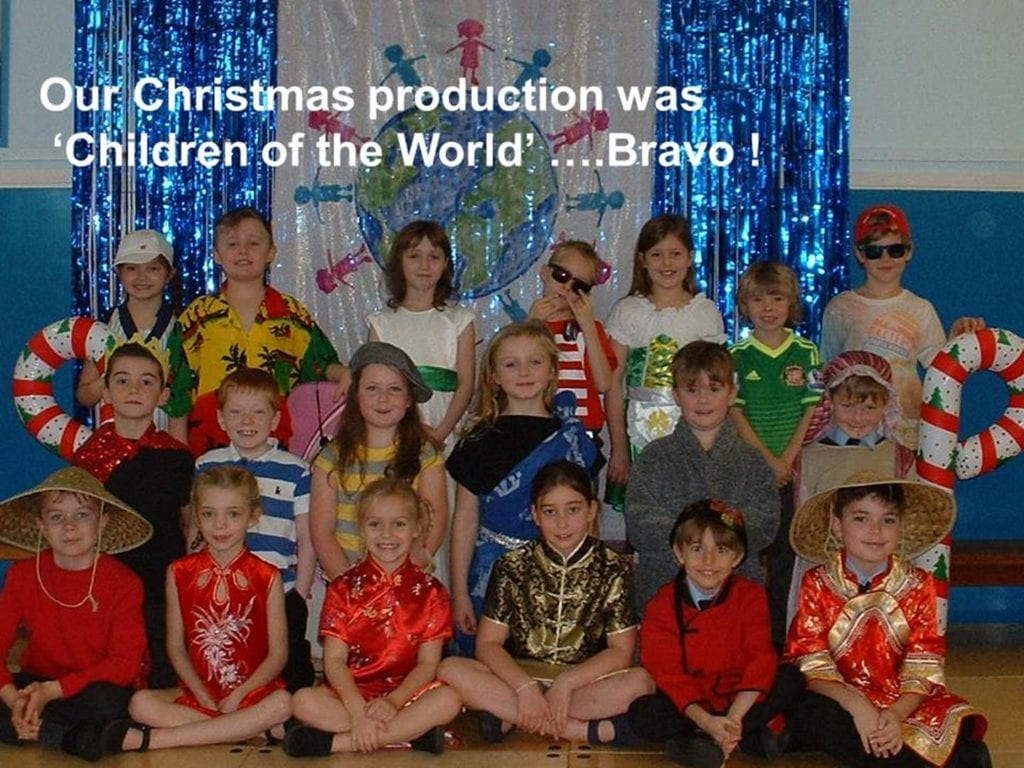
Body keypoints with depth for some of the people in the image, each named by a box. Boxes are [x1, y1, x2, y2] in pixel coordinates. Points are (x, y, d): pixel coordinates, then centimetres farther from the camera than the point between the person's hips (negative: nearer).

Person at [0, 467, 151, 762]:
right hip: (37, 685, 4)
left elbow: (125, 663, -16)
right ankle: (76, 738, -23)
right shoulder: (24, 575, -3)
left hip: (97, 687, -4)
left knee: (105, 702, -38)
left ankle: (34, 730, -17)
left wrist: (52, 691, -26)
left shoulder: (123, 582, -11)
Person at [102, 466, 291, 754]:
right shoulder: (180, 573, 5)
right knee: (141, 703, -25)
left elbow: (277, 654, -2)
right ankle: (251, 729, -24)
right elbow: (176, 646, 5)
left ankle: (150, 740, -31)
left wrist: (237, 697, -14)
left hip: (252, 690, -1)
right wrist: (203, 697, -9)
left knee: (282, 703, -35)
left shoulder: (266, 577, -1)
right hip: (198, 691, 1)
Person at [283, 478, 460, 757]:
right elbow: (334, 659, -4)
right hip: (352, 693, 0)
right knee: (305, 702, -29)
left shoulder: (430, 591, 4)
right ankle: (412, 732, -27)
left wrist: (394, 702, -20)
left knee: (448, 700, -31)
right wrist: (358, 710, -21)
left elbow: (428, 663, -1)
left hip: (406, 693, 0)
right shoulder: (344, 588, 4)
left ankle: (336, 742, -28)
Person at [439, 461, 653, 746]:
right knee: (451, 670, -27)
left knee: (640, 682, -31)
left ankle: (511, 717, -26)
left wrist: (565, 683, -19)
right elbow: (487, 644, -3)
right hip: (518, 678, 2)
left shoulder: (614, 568, 0)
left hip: (586, 681, -1)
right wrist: (526, 687, -20)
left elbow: (621, 651, -5)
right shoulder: (512, 567, 1)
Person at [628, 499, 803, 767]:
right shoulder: (662, 605, -5)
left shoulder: (750, 596, -2)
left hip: (741, 701, 1)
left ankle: (702, 742, -25)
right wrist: (706, 721, -30)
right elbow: (668, 674, -13)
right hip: (688, 705, -1)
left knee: (792, 679, -22)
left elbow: (761, 660, -12)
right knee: (641, 712, -30)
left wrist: (734, 718, -27)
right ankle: (751, 738, -29)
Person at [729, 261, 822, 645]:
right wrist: (768, 460, -11)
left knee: (785, 549, 2)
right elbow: (735, 413, -3)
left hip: (795, 468, 1)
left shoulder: (806, 353, 4)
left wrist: (787, 460, -10)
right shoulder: (737, 356, 2)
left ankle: (780, 636, 8)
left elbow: (813, 411, 0)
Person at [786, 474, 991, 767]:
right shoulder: (818, 584, -1)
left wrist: (897, 714, -23)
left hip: (902, 705, 0)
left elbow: (923, 668, -5)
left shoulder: (917, 586, 2)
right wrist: (856, 706, -25)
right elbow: (811, 664, -9)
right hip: (840, 703, 0)